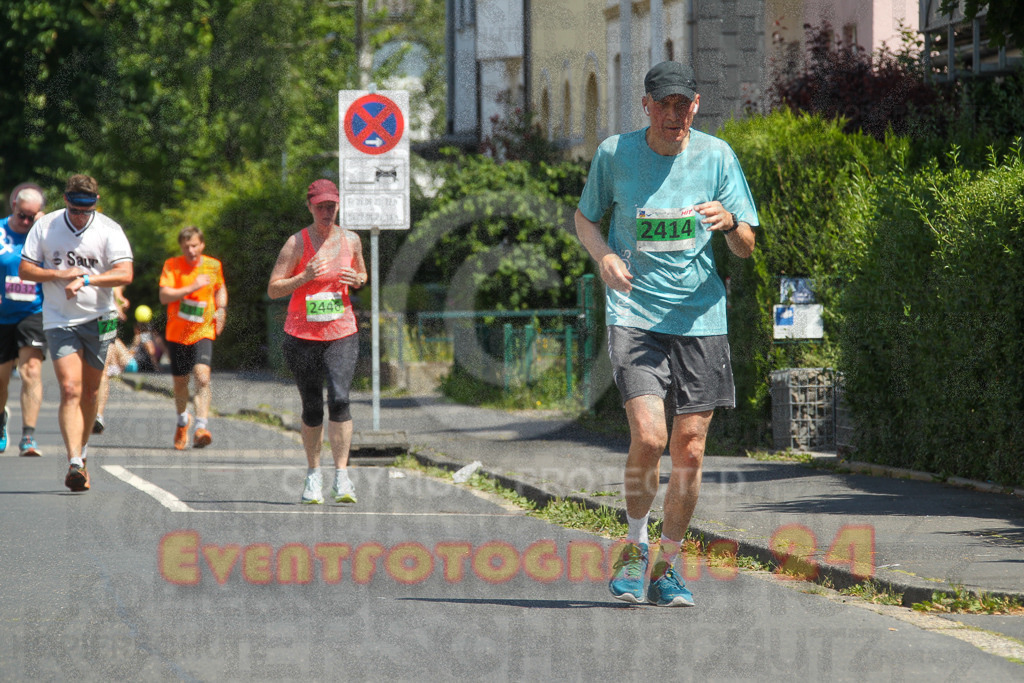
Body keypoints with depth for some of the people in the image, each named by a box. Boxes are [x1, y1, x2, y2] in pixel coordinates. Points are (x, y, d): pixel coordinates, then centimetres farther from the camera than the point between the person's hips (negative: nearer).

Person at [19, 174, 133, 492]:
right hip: (59, 320, -1)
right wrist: (59, 275, -15)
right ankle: (75, 463, -22)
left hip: (98, 320, 1)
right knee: (70, 389, -15)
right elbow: (25, 269, 1)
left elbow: (125, 273, -17)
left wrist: (85, 279, -26)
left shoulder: (109, 230, -7)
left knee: (90, 391, 11)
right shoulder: (45, 226, -3)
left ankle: (81, 451, 33)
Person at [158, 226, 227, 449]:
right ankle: (182, 421, 41)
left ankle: (201, 427, -29)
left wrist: (221, 309, 5)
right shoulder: (172, 265, -5)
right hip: (177, 333, 1)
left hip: (203, 332, -1)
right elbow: (164, 296, -17)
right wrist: (192, 287, -25)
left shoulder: (213, 266, 2)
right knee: (180, 382, 13)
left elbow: (220, 289, 23)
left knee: (202, 377, -20)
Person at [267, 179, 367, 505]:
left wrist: (357, 280, -2)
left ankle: (342, 477, -17)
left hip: (342, 334, 1)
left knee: (339, 399, -17)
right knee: (312, 408, 5)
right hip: (302, 336, -1)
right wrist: (305, 277, -21)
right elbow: (273, 289, -6)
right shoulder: (297, 243, -5)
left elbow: (362, 275, 22)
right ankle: (313, 475, 24)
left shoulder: (351, 240, 5)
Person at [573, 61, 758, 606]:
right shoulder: (615, 153, -1)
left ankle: (668, 567, 18)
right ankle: (634, 547, 7)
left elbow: (745, 248, 5)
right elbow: (585, 218, 15)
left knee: (689, 451, 0)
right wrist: (604, 255, -7)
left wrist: (729, 221, -18)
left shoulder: (716, 156, 2)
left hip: (700, 316, 2)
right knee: (648, 436, -18)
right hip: (634, 314, -2)